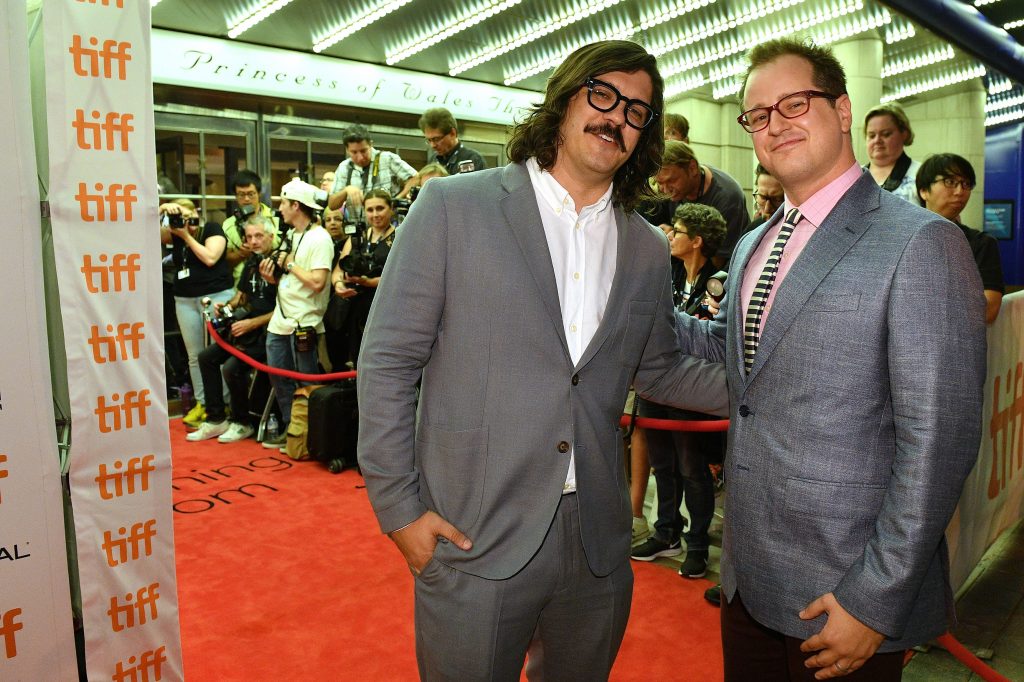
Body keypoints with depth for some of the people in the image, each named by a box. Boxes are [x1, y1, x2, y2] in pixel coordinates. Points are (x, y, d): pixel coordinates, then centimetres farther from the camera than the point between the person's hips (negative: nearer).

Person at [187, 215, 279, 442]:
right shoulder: (251, 263, 12)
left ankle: (242, 423, -1)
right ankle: (216, 419, 11)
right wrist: (226, 306, 4)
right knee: (206, 357, 5)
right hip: (247, 328, 10)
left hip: (268, 331, -10)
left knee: (231, 367, -24)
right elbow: (241, 295, 25)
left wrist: (251, 323, -19)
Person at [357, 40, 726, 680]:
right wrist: (399, 507, -8)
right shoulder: (453, 206, -6)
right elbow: (388, 363, -6)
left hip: (597, 548, 5)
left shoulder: (648, 252, 8)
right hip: (472, 539, -4)